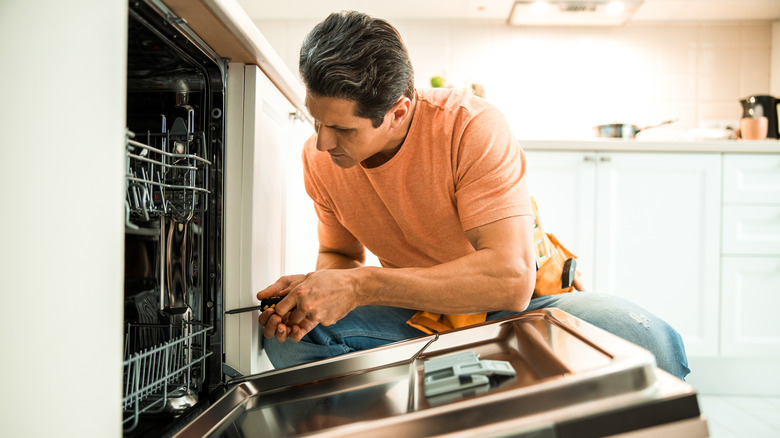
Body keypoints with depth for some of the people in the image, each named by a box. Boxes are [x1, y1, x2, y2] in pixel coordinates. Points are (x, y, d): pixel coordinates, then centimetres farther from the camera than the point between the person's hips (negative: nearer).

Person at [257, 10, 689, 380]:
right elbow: (340, 254, 6)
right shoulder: (318, 159, -11)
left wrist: (360, 286, -37)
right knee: (289, 337, -20)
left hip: (516, 304, -3)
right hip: (419, 314, 4)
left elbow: (511, 278, -35)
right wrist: (313, 290, -20)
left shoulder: (472, 127, -27)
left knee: (648, 342, -31)